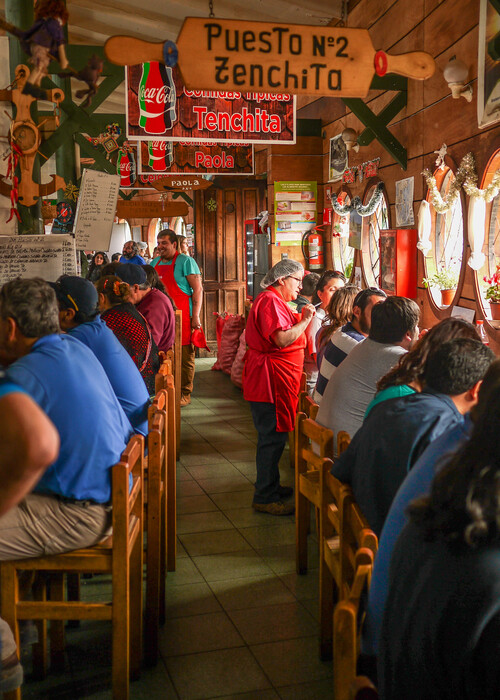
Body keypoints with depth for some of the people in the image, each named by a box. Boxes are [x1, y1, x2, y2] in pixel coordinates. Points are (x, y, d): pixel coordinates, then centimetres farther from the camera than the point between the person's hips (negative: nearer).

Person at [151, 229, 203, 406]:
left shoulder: (185, 261, -4)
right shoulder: (155, 263, 16)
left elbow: (198, 289, -8)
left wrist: (195, 316, -15)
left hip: (182, 317, -6)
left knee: (184, 356, -1)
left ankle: (184, 394, 7)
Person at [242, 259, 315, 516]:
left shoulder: (274, 300, 20)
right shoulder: (270, 301, -16)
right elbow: (283, 340, -25)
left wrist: (301, 318, 13)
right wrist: (304, 321, -15)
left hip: (276, 380, 12)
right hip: (270, 379, -11)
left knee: (273, 436, 18)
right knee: (272, 438, -6)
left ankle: (270, 487, 30)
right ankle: (265, 498, 1)